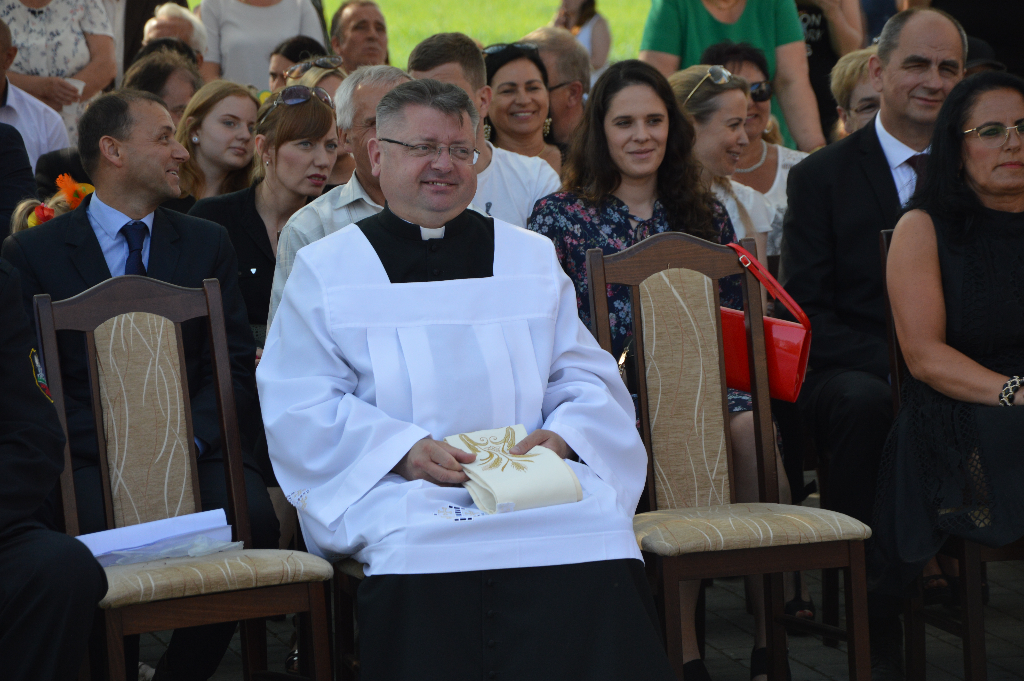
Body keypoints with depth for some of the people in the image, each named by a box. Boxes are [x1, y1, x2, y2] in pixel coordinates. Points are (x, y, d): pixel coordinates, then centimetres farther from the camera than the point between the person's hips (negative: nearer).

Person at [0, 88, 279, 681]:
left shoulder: (209, 244, 16)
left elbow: (237, 363, 8)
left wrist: (187, 440, -12)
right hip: (89, 455, -2)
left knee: (252, 519, -28)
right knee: (109, 529, -35)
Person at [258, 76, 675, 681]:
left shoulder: (531, 257, 22)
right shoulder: (327, 268, 13)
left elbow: (589, 378, 17)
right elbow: (301, 405, 3)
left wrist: (562, 434, -7)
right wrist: (404, 449, -13)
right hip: (394, 489, -2)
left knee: (599, 526, -31)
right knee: (419, 550, -37)